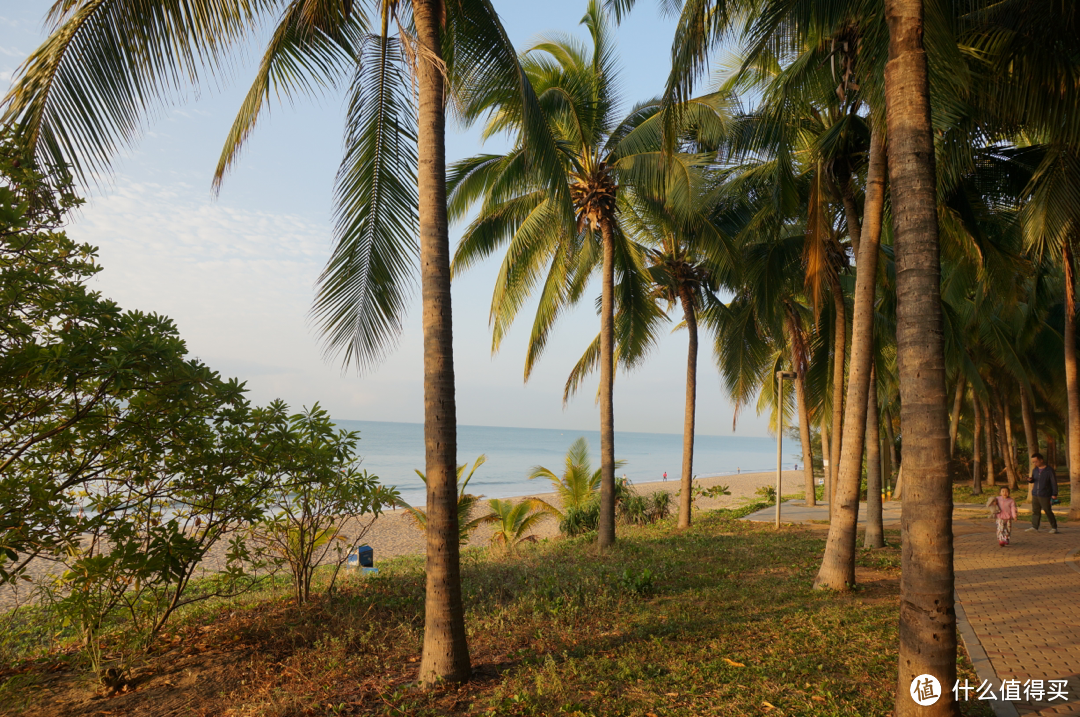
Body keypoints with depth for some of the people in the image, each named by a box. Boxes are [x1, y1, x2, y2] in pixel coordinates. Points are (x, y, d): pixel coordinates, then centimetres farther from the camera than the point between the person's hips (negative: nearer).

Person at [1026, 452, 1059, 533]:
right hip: (1035, 494, 5)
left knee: (1048, 512, 3)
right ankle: (1034, 527, 3)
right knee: (1035, 511, 3)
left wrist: (1054, 494, -10)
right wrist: (1030, 480, -2)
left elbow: (1054, 483, -6)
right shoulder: (1035, 470, 9)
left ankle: (1054, 527, 17)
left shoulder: (1049, 470, -8)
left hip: (1045, 496, -5)